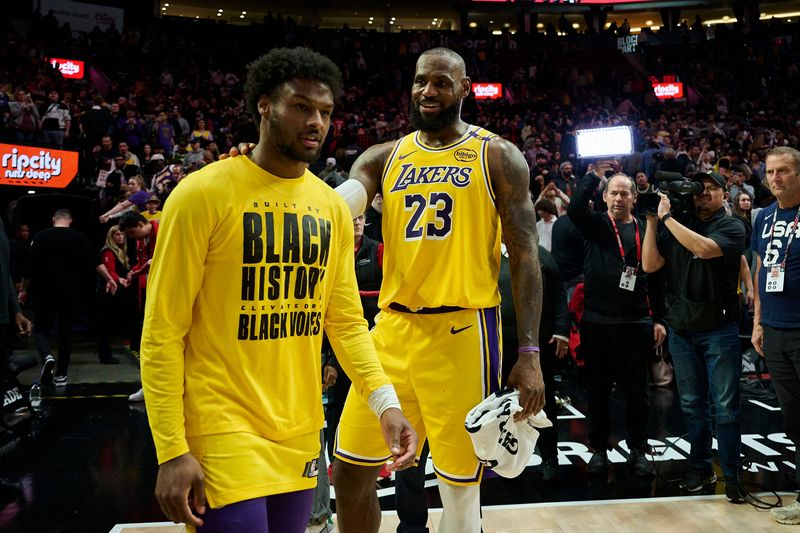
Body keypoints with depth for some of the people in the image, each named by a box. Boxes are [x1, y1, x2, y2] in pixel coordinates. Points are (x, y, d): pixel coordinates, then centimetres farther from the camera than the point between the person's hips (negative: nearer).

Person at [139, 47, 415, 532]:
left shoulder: (333, 207, 5)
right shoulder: (204, 193, -11)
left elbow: (346, 321, 9)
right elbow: (163, 331, -10)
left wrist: (385, 401, -5)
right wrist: (172, 450, -14)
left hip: (301, 431, 6)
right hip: (224, 430, -5)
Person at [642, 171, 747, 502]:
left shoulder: (731, 227, -3)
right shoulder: (677, 226, 8)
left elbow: (703, 249, -24)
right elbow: (649, 265, -1)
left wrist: (666, 217, -19)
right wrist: (652, 222, -7)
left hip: (719, 329, -4)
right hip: (681, 329, 4)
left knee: (725, 406, 1)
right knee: (692, 404, 10)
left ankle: (732, 474, 11)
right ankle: (700, 468, 21)